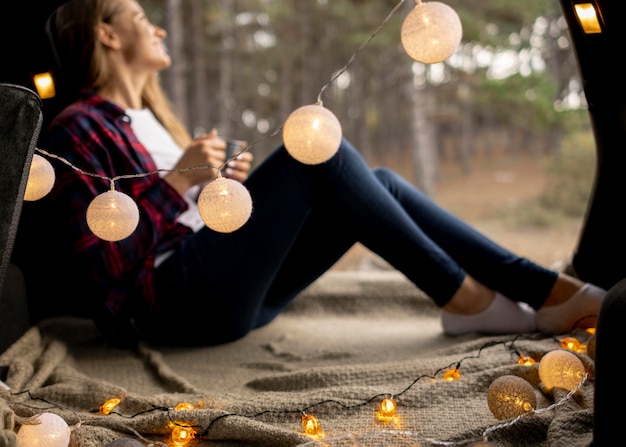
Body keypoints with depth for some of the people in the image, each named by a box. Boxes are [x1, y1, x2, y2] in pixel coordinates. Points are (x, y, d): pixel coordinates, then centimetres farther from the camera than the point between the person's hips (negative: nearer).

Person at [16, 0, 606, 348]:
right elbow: (93, 268, -14)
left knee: (379, 183, -7)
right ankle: (461, 299, -15)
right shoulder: (78, 129, -4)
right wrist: (177, 182, -17)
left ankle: (550, 292, -11)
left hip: (229, 291, 9)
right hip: (172, 299, -8)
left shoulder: (148, 117, 23)